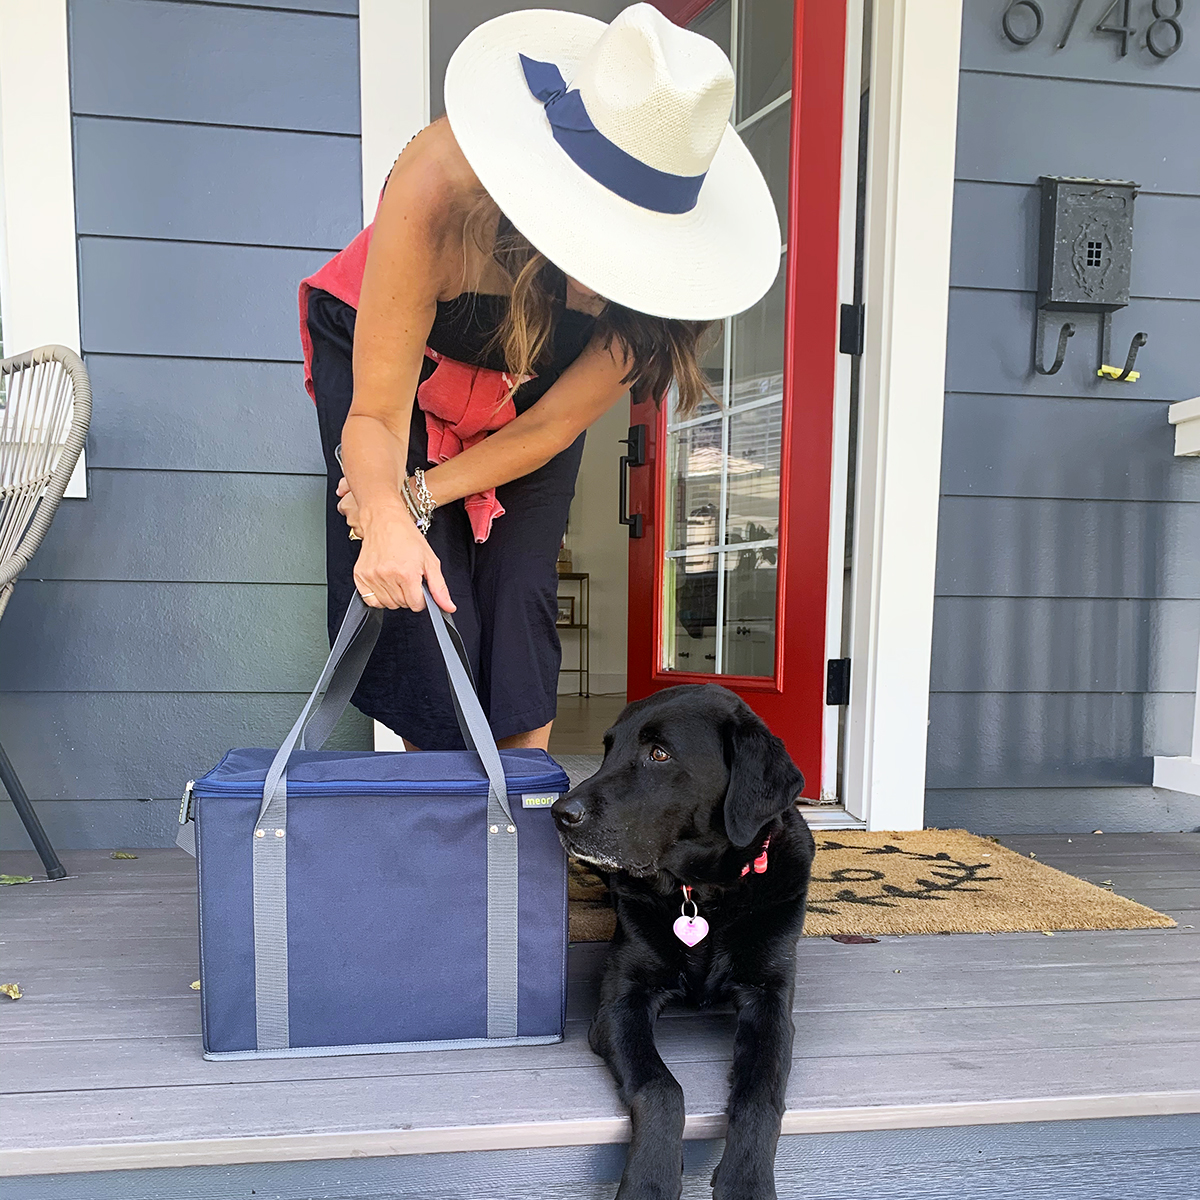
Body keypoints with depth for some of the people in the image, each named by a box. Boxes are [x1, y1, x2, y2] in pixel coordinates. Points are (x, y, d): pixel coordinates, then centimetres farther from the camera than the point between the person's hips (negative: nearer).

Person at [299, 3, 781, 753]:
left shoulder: (661, 260, -29)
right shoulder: (441, 184, -36)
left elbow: (554, 424, -19)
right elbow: (375, 413, -32)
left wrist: (421, 496, -24)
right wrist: (389, 514, -52)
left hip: (530, 390, 2)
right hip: (384, 358, -1)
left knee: (520, 600, -10)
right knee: (424, 605, -12)